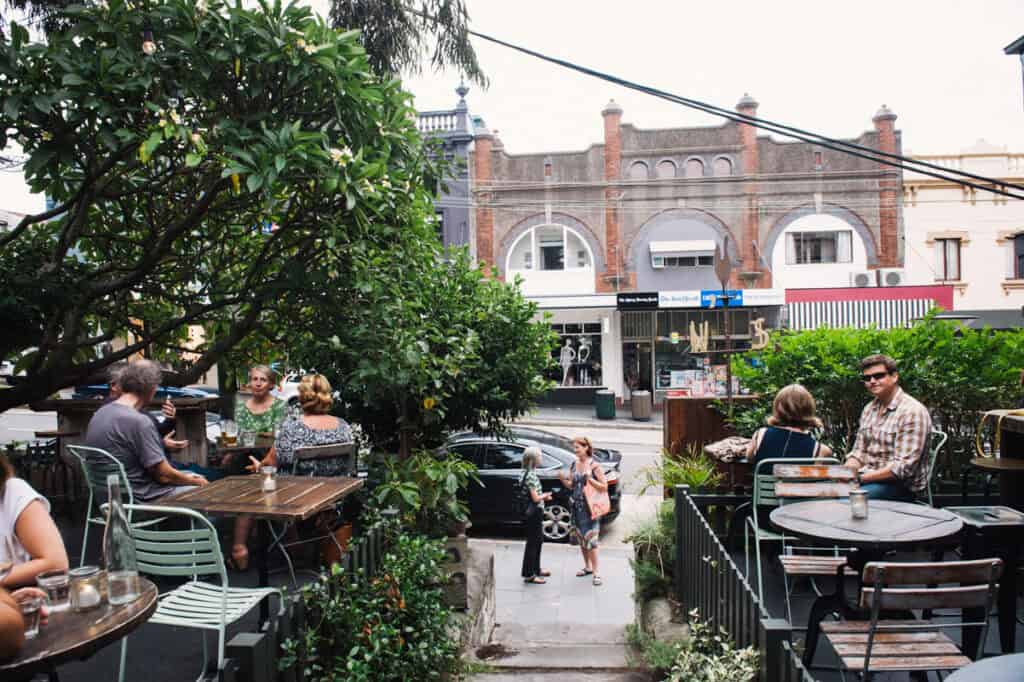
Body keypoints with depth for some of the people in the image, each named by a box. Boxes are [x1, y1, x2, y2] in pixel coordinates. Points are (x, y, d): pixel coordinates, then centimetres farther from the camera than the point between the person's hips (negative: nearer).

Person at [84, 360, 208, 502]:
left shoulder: (100, 413, 3)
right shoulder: (139, 421, -25)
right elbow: (163, 475, -20)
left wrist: (162, 444, 17)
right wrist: (194, 481, -3)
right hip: (141, 498, -9)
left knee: (192, 475, 19)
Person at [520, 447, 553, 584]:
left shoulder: (529, 473, 9)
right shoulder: (530, 475, -21)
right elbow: (535, 498, -22)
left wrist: (543, 496, 7)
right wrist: (545, 496, -4)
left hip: (535, 513, 10)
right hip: (534, 513, -10)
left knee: (538, 541, 19)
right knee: (532, 542, -2)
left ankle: (536, 569, 31)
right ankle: (529, 574, 6)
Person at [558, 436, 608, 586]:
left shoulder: (594, 465, -11)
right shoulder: (574, 464, 6)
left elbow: (604, 486, -11)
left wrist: (590, 479, -24)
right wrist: (562, 479, -6)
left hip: (590, 508, -6)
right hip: (577, 506, 6)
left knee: (590, 539, -7)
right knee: (581, 538, 14)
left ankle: (596, 572, 0)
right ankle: (587, 567, 28)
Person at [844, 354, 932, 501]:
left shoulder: (912, 411, -13)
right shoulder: (869, 409, 13)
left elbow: (903, 467, -19)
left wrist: (862, 477, -20)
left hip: (902, 485, -7)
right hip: (868, 478, 7)